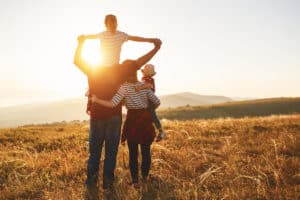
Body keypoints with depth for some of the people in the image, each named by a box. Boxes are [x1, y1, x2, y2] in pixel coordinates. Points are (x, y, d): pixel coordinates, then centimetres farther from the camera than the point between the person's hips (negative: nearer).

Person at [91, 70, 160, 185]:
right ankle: (145, 176, 25)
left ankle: (135, 180, 16)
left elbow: (112, 104, -20)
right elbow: (157, 102, 0)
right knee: (146, 150, 14)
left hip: (132, 120, -2)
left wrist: (96, 100, -9)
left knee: (133, 152, 9)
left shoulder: (124, 87, -11)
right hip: (145, 119, 2)